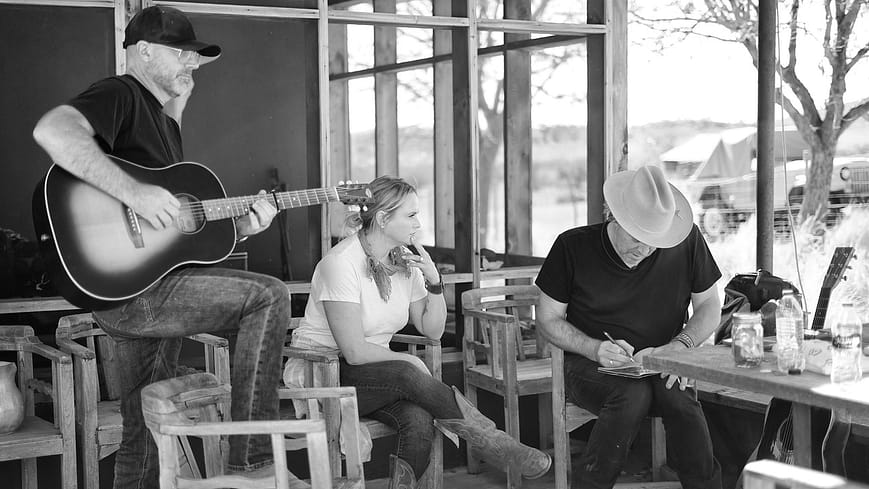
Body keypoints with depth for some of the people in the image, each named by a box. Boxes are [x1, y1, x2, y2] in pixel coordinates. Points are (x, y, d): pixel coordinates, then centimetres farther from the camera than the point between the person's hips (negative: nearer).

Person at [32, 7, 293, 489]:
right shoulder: (120, 95, -7)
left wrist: (240, 227, 8)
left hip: (156, 293, 10)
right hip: (127, 290, -10)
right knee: (269, 296, -18)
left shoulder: (165, 120, 23)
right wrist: (133, 191, -32)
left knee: (145, 432, 14)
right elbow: (51, 131, -30)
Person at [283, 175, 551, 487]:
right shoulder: (341, 262, -20)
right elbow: (354, 351, -23)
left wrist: (434, 281, -9)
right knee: (407, 376, -31)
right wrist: (408, 361, -11)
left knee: (419, 419, -29)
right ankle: (496, 446, -22)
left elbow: (432, 330, 6)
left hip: (376, 372, 6)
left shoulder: (405, 260, 3)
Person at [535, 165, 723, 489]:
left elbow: (709, 307, 7)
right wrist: (595, 349, -18)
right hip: (589, 366, -2)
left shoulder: (687, 242, -4)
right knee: (633, 394, -34)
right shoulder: (573, 247, -8)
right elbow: (548, 319, 0)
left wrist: (678, 346, -13)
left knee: (680, 399, -32)